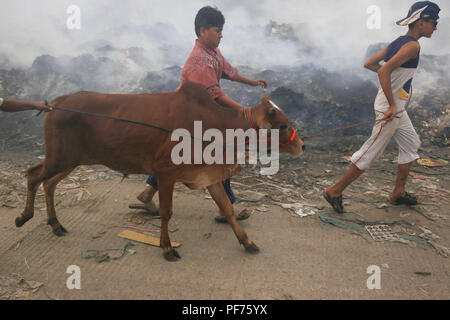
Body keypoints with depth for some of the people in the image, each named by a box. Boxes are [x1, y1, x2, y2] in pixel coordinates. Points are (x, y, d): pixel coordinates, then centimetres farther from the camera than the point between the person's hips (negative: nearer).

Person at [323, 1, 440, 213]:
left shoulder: (397, 43, 11)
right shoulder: (412, 46, -17)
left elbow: (369, 64, 16)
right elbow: (384, 71, -30)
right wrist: (392, 105, -27)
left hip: (397, 107, 11)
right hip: (390, 107, -11)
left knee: (411, 144, 20)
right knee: (371, 152, -5)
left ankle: (398, 193, 29)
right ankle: (335, 192, 3)